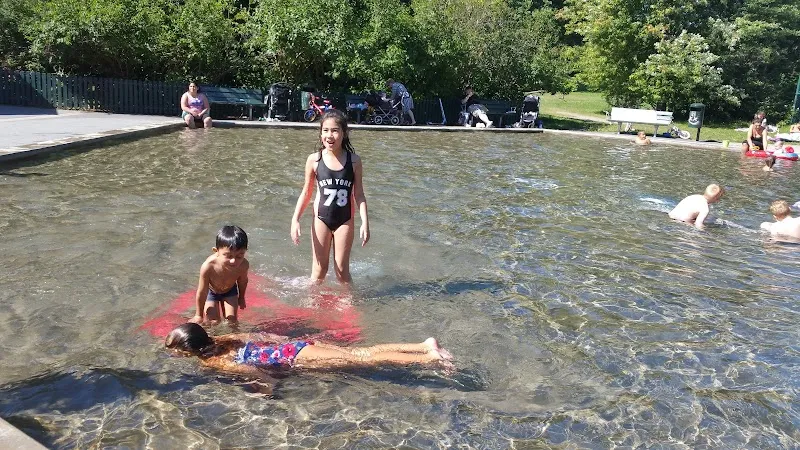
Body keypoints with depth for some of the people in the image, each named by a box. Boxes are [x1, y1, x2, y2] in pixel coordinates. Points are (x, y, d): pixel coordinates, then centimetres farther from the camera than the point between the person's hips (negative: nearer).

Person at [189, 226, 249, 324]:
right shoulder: (208, 267, -43)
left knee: (232, 320, 3)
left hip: (230, 290, 2)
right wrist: (199, 315, -13)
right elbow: (201, 293, -27)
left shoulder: (244, 265, -36)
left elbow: (242, 281, -11)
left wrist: (241, 297, 9)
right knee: (213, 322, -2)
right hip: (211, 291, -2)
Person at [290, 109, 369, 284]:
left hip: (345, 220, 0)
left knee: (342, 269, 8)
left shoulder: (354, 161, -7)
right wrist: (295, 220, -5)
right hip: (321, 219, 0)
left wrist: (365, 222, -8)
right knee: (319, 270, 8)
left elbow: (359, 195, -1)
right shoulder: (314, 160, -7)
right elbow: (306, 193, 2)